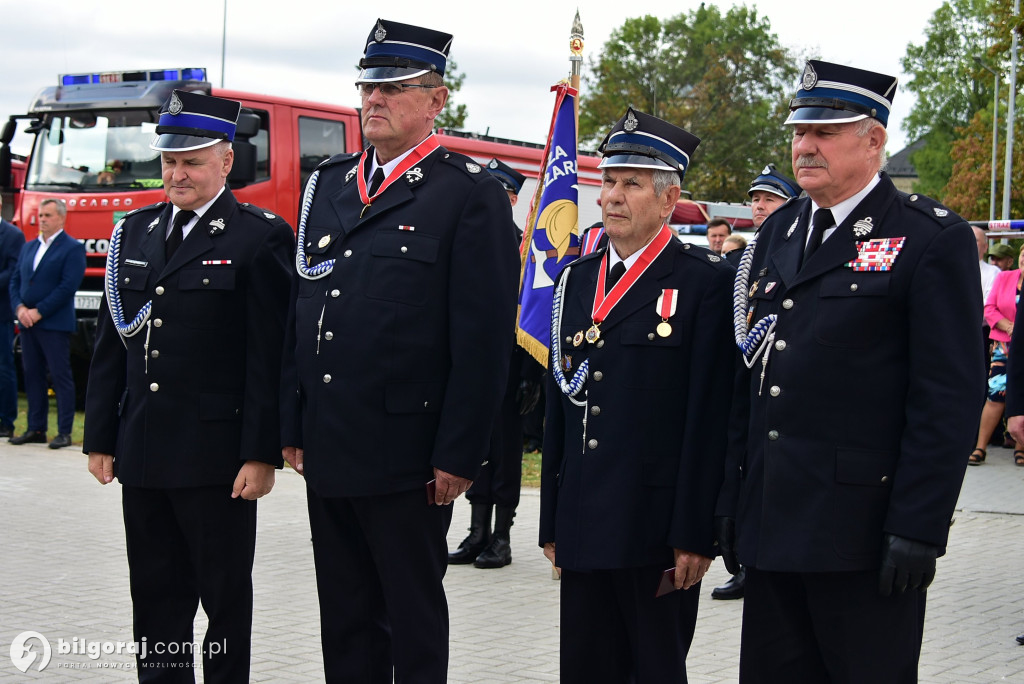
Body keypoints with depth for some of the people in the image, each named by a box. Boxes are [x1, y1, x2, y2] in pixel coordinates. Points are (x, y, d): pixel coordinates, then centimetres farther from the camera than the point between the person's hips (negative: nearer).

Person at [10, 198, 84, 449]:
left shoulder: (72, 249, -5)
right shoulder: (29, 247, 17)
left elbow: (68, 287, -13)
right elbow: (15, 280, 14)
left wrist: (39, 311, -15)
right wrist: (19, 308, -4)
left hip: (55, 324, -7)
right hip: (27, 323, 7)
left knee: (61, 377, -4)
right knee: (32, 376, 9)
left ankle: (65, 432, -1)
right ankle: (36, 428, 16)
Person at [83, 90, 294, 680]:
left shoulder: (261, 238, -6)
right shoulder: (134, 233, 12)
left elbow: (270, 358, -10)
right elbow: (110, 346, 14)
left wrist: (262, 453, -14)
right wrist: (101, 437, 10)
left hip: (217, 457, -5)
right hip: (142, 455, 6)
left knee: (226, 597, 6)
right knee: (155, 598, 12)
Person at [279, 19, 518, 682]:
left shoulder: (472, 194, -7)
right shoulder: (327, 184, 13)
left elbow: (484, 339, -11)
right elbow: (301, 313, 16)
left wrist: (458, 455, -15)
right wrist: (294, 427, 11)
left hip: (407, 453, -6)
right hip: (328, 451, 6)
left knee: (415, 623, 6)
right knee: (345, 621, 15)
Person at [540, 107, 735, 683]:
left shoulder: (707, 282, -6)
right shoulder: (576, 279, 13)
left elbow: (711, 418, -11)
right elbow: (559, 407, 14)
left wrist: (695, 535, -14)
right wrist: (553, 522, 11)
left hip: (657, 528, -5)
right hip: (583, 527, 6)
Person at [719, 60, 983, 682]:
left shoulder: (932, 239, -7)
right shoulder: (778, 233, 14)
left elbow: (950, 399, -12)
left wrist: (917, 529, -16)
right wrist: (734, 500, 13)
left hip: (864, 534, -6)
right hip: (772, 528, 6)